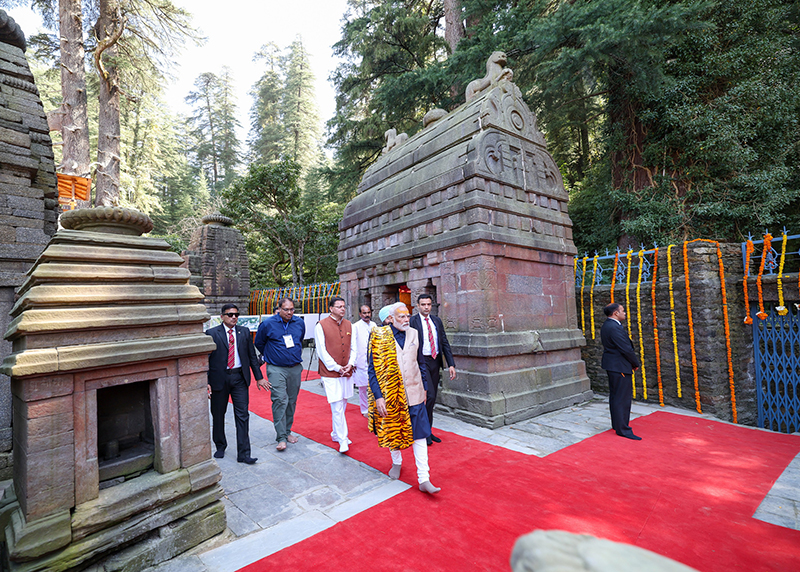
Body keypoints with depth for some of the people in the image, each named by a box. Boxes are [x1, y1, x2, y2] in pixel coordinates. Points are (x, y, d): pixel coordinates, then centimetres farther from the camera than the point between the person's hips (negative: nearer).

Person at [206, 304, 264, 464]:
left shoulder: (244, 332, 5)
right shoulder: (212, 333, -2)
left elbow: (252, 356, 9)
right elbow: (206, 359, -3)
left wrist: (259, 377, 6)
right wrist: (206, 382, -9)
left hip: (239, 378, 1)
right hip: (219, 378, -1)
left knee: (242, 415, -1)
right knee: (218, 415, 14)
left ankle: (243, 453, 6)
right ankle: (220, 446, 36)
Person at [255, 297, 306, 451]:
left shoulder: (300, 323, 4)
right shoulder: (268, 324, -7)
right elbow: (259, 343, 9)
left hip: (295, 368, 4)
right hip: (276, 369, -4)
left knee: (292, 401, 10)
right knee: (280, 400, -12)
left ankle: (287, 431, 25)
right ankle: (281, 437, -6)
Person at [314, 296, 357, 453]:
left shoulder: (349, 324, 8)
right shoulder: (321, 325, -7)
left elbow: (353, 347, 12)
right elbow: (321, 351, -8)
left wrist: (350, 364, -4)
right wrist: (336, 367, -12)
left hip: (347, 372, 5)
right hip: (330, 373, -5)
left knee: (342, 406, 14)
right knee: (337, 408, -5)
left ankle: (336, 434, 32)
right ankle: (343, 440, 6)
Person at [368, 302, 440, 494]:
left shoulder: (413, 334, 2)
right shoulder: (379, 337, -10)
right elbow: (373, 370, -9)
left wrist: (424, 387, 13)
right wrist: (378, 397, -14)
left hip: (413, 394, 2)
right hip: (390, 394, -2)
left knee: (419, 435, 1)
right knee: (392, 432, 16)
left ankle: (424, 479, 9)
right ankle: (396, 462, 43)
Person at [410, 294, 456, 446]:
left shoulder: (437, 321, 10)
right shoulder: (412, 321, -7)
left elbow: (444, 343, 10)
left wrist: (451, 364, 3)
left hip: (435, 362, 6)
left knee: (432, 398, 13)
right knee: (429, 396, -13)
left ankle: (428, 431, 27)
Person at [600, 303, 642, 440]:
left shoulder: (607, 325, 12)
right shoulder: (614, 327, -22)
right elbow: (626, 349, -20)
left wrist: (632, 362, 13)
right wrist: (636, 364, -5)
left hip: (613, 366, 11)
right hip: (620, 367, -11)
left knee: (615, 396, 18)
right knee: (622, 398, -3)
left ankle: (616, 424, 29)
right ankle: (623, 429, 5)